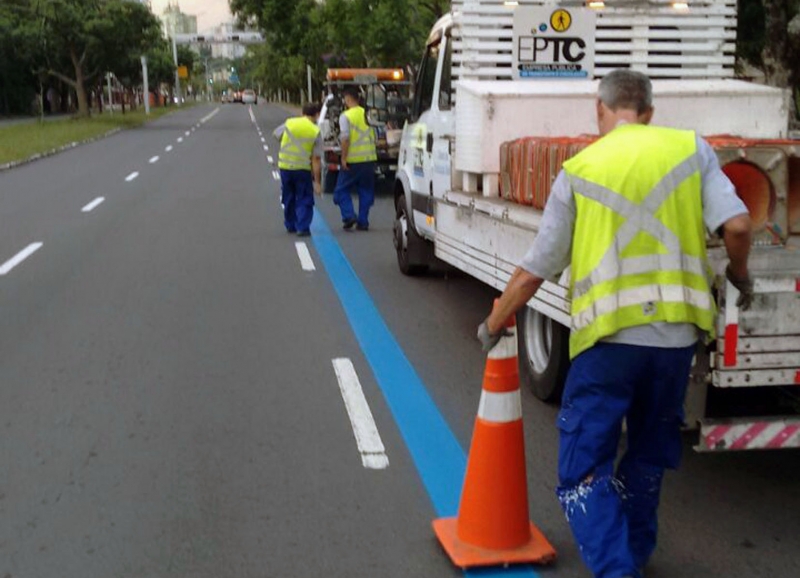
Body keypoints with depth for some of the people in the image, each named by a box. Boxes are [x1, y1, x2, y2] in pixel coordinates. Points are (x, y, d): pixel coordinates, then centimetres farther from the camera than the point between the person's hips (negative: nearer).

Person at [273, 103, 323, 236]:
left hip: (285, 166, 3)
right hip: (303, 168, -3)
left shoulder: (289, 123, -1)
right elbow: (316, 160, -7)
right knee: (304, 200, 7)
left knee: (289, 198, 19)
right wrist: (316, 181, -5)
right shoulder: (316, 131, -6)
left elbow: (276, 134, 18)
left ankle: (290, 225, 29)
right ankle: (303, 227, -3)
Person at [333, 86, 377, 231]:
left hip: (353, 160, -5)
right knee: (366, 191, 10)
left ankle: (349, 216, -6)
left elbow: (345, 139, -16)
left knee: (342, 190, 8)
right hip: (369, 158, 5)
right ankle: (363, 222, 9)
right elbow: (374, 137, 13)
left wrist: (343, 158, -12)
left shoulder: (346, 116, -9)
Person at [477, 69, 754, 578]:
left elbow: (534, 271, 4)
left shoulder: (579, 169, 3)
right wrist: (740, 275, 17)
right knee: (648, 459, 24)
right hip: (677, 332, 3)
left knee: (584, 470, 5)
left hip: (610, 335, -3)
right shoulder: (691, 148, 7)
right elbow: (737, 225, -5)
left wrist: (493, 326, 18)